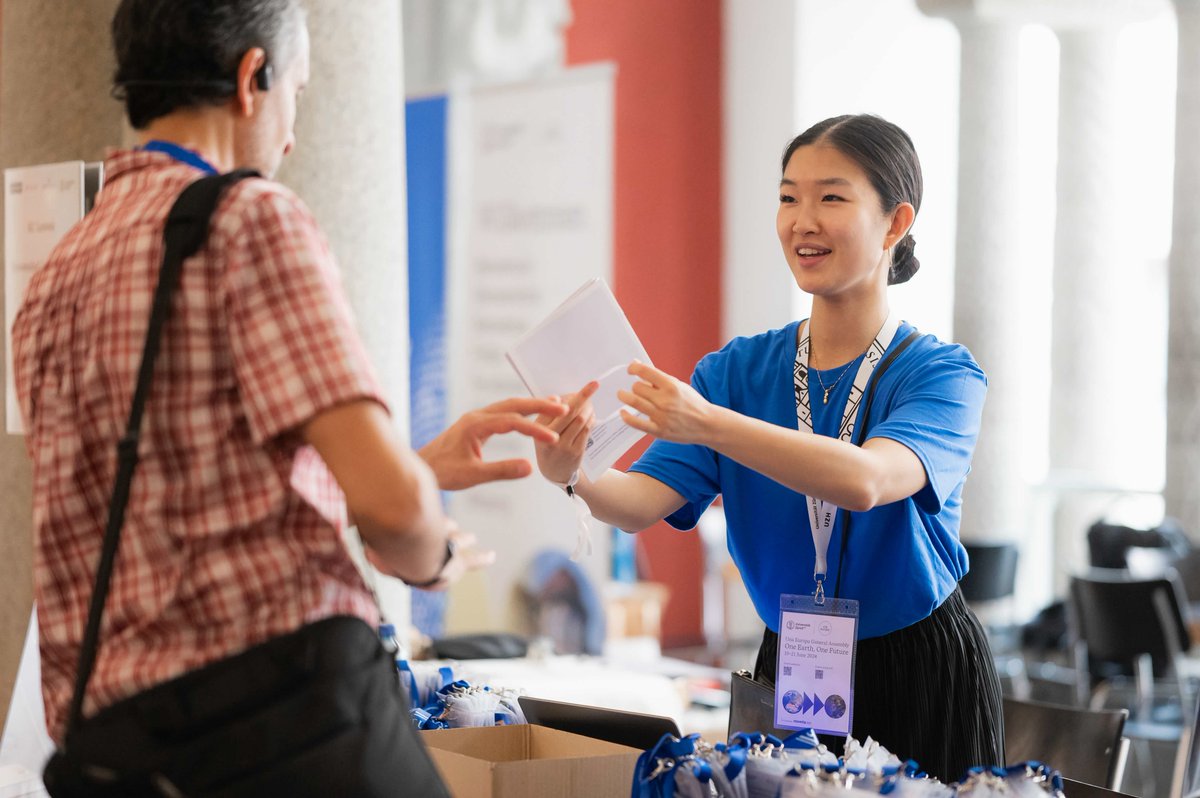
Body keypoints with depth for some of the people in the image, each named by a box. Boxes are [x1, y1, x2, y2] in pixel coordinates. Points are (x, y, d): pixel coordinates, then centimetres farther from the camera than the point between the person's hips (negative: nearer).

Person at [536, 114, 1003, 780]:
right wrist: (572, 476, -34)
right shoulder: (739, 370, 1)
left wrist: (707, 424, -45)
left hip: (921, 678, -3)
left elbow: (865, 480, -33)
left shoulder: (942, 375, -12)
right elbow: (642, 501, -11)